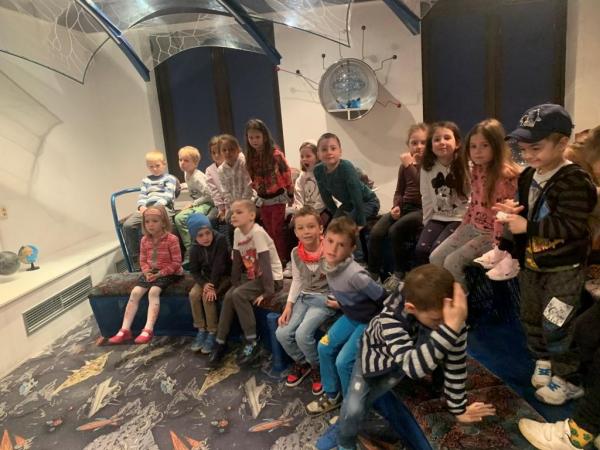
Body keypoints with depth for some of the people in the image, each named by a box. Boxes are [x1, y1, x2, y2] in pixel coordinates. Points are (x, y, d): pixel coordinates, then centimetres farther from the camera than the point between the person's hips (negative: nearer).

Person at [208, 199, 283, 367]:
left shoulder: (257, 232, -24)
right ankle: (220, 342, 5)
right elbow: (237, 260, 5)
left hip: (272, 278, -7)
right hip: (253, 276, 7)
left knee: (238, 295, -22)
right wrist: (234, 284, 0)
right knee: (228, 296, -8)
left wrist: (268, 292, -26)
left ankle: (252, 343, -10)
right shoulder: (237, 232, -1)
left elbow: (265, 263, -26)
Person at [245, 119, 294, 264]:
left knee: (277, 230, 1)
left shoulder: (275, 154, -17)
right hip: (263, 199, 5)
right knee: (269, 231, 15)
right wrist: (257, 191, 11)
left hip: (277, 197, -5)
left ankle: (283, 260, 15)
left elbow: (286, 173, -11)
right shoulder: (251, 157, -3)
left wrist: (291, 194, -6)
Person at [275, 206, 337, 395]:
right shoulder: (296, 253, -3)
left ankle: (318, 368, 9)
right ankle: (302, 362, 22)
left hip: (325, 299, -5)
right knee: (282, 333, -9)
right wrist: (289, 305, 1)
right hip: (304, 297, 5)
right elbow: (297, 280, 8)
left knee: (303, 334, -23)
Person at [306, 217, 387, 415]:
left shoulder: (355, 274, -36)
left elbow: (382, 298, -24)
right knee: (324, 348, 8)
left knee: (343, 361, -9)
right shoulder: (330, 265, -12)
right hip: (351, 316, 8)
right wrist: (340, 302, 9)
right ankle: (332, 396, 28)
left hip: (369, 320, -8)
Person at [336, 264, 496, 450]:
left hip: (411, 356, 5)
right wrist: (449, 328, -67)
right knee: (353, 409, -14)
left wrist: (458, 409, -8)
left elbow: (456, 364, -20)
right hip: (376, 354, -4)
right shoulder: (390, 318, -44)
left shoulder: (453, 317, -34)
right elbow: (412, 366, -56)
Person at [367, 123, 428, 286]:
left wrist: (410, 165, -20)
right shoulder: (405, 165, 13)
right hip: (404, 207, 5)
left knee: (395, 230, -30)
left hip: (422, 210, -5)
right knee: (375, 233, -18)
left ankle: (399, 273, -9)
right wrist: (396, 206, -1)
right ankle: (373, 273, -4)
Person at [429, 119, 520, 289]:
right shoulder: (477, 170, 6)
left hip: (492, 232, -8)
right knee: (435, 258, 2)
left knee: (452, 262, -17)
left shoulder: (506, 175, -20)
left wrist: (496, 245, -22)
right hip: (472, 227, 8)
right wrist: (463, 226, 14)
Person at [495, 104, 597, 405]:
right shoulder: (528, 177, 4)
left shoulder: (574, 180, -21)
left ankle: (569, 379, 18)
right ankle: (544, 361, 39)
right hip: (531, 263, 8)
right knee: (531, 318, 18)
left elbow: (571, 226, -29)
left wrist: (527, 226, -28)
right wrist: (514, 213, -4)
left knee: (555, 325, -3)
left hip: (564, 267, -8)